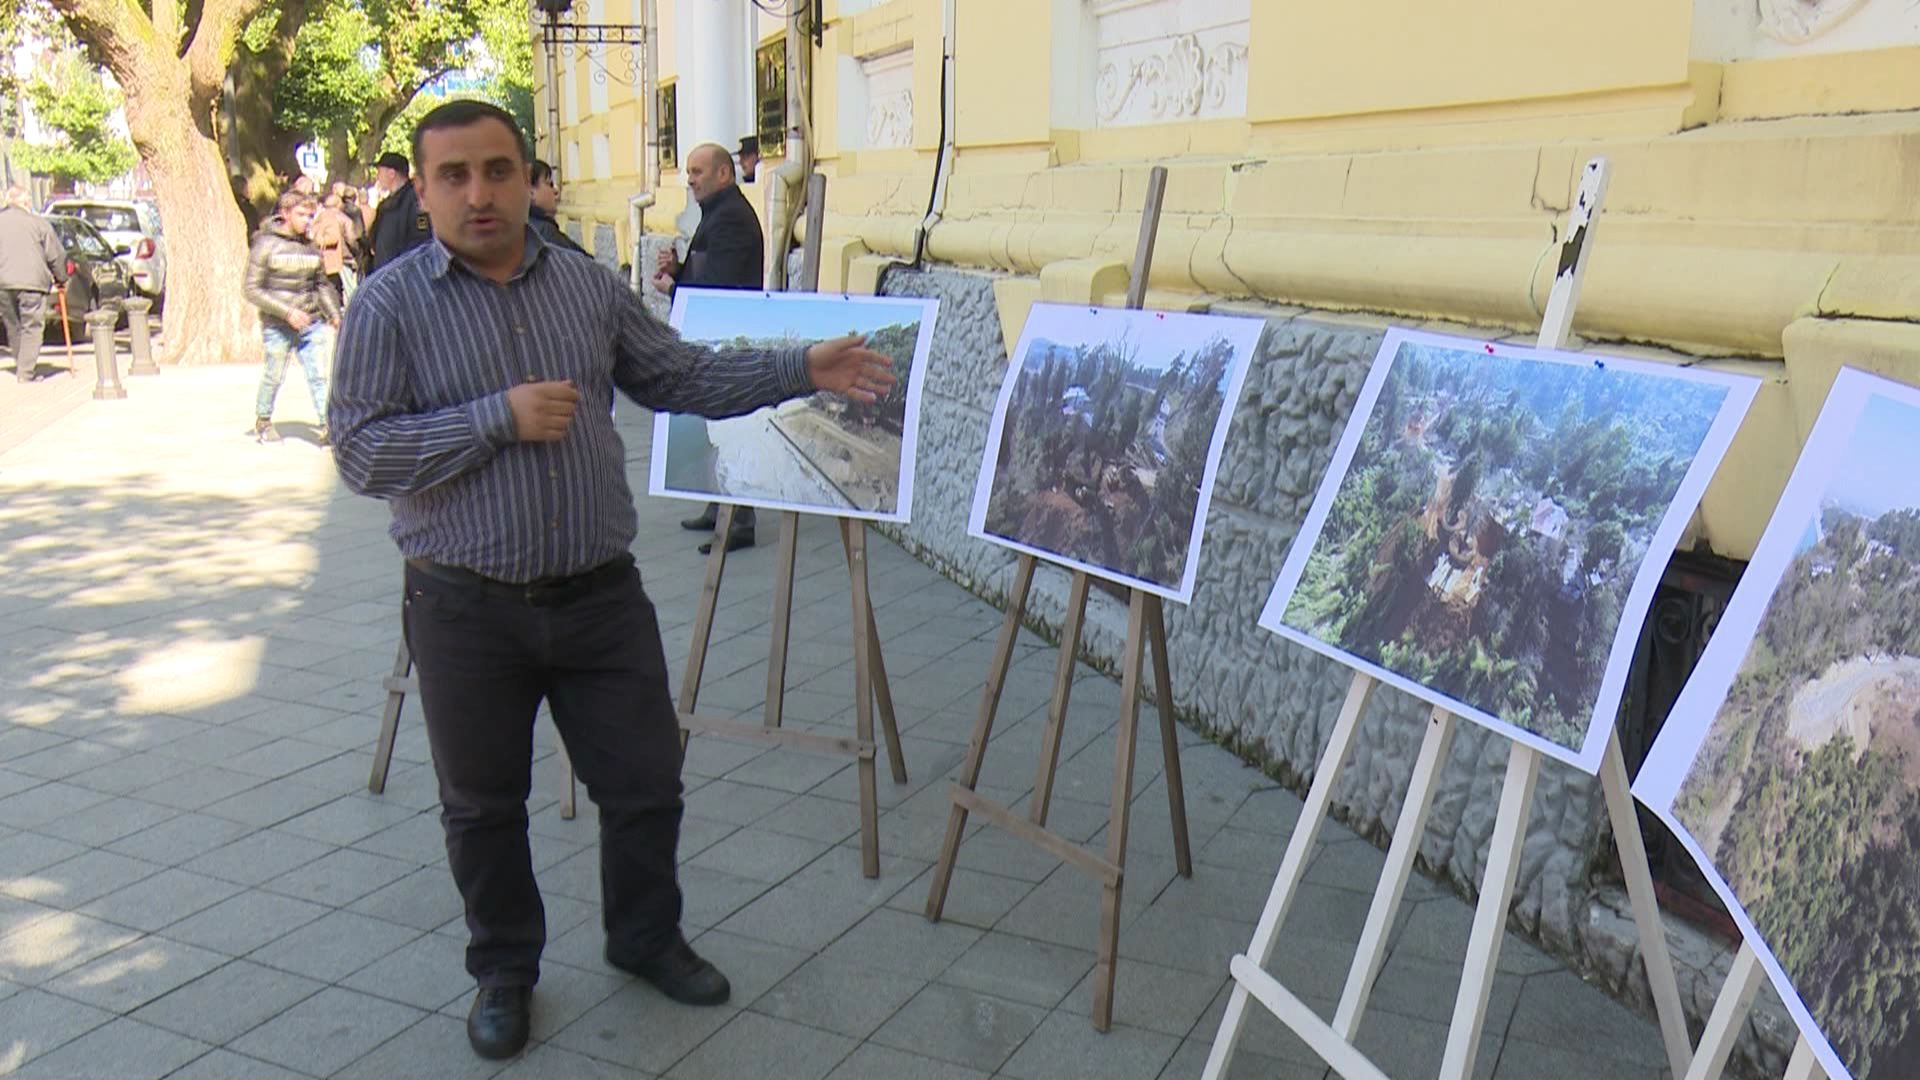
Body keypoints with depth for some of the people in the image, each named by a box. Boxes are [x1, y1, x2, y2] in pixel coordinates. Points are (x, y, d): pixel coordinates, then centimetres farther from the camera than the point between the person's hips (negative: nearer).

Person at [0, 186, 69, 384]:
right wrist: (61, 279, 14)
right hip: (32, 282, -4)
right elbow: (56, 255, 1)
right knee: (31, 328, -1)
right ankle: (25, 373, -7)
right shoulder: (38, 222, 0)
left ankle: (21, 367, 25)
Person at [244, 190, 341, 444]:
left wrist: (334, 314, 7)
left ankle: (327, 426, -6)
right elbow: (253, 290, -9)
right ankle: (263, 421, 29)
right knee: (274, 375, 7)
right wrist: (287, 312, -17)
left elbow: (321, 284, 20)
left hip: (312, 323, 4)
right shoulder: (265, 245, -7)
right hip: (277, 326, -4)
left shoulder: (311, 247, 8)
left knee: (319, 375, -5)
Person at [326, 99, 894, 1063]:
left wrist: (805, 368, 3)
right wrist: (499, 418, -20)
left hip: (601, 595, 3)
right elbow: (359, 451, -12)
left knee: (646, 784, 12)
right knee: (482, 808, 14)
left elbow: (681, 376, 11)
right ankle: (503, 971, 36)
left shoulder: (589, 285, 5)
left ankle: (645, 937, 37)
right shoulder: (388, 305, -6)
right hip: (468, 611, -2)